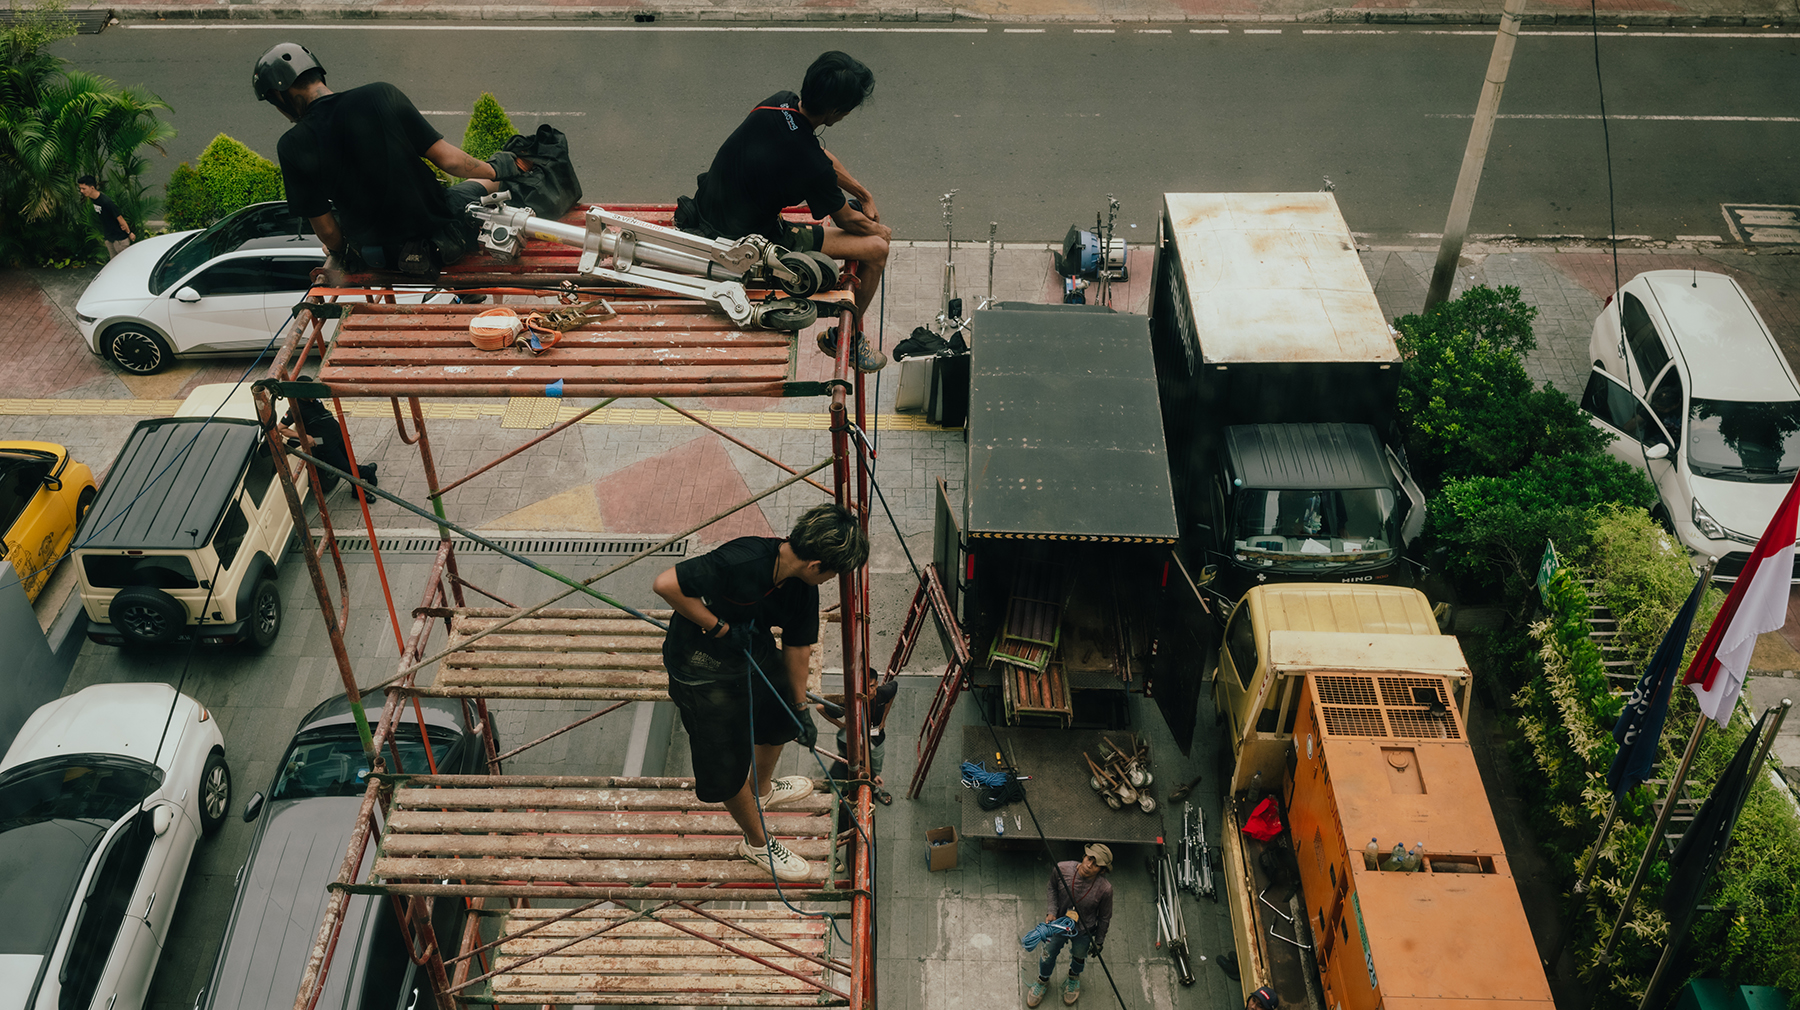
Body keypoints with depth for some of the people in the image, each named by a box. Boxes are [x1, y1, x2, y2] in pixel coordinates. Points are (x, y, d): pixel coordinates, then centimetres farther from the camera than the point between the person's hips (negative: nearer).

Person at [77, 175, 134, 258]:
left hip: (119, 237, -9)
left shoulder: (106, 201, -27)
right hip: (108, 237, 9)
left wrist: (129, 233, -10)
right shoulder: (92, 199, 1)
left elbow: (119, 218, -18)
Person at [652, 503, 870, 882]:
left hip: (755, 653, 8)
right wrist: (719, 627, -30)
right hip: (703, 670, -8)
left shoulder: (803, 586, -11)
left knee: (781, 716, 27)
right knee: (729, 763, 5)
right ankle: (757, 842, 31)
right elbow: (665, 584, -37)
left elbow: (797, 645, 3)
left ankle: (762, 790, 58)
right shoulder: (742, 561, -37)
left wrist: (801, 708, 11)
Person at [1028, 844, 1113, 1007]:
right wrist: (1051, 911, -17)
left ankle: (1073, 978, 62)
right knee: (1048, 954, 22)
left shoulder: (1104, 888, -33)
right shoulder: (1062, 869, -29)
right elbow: (1053, 889, -4)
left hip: (1084, 931, -1)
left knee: (1079, 956, 27)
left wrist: (1099, 942, -1)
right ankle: (1042, 981, 54)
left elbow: (1104, 917, -13)